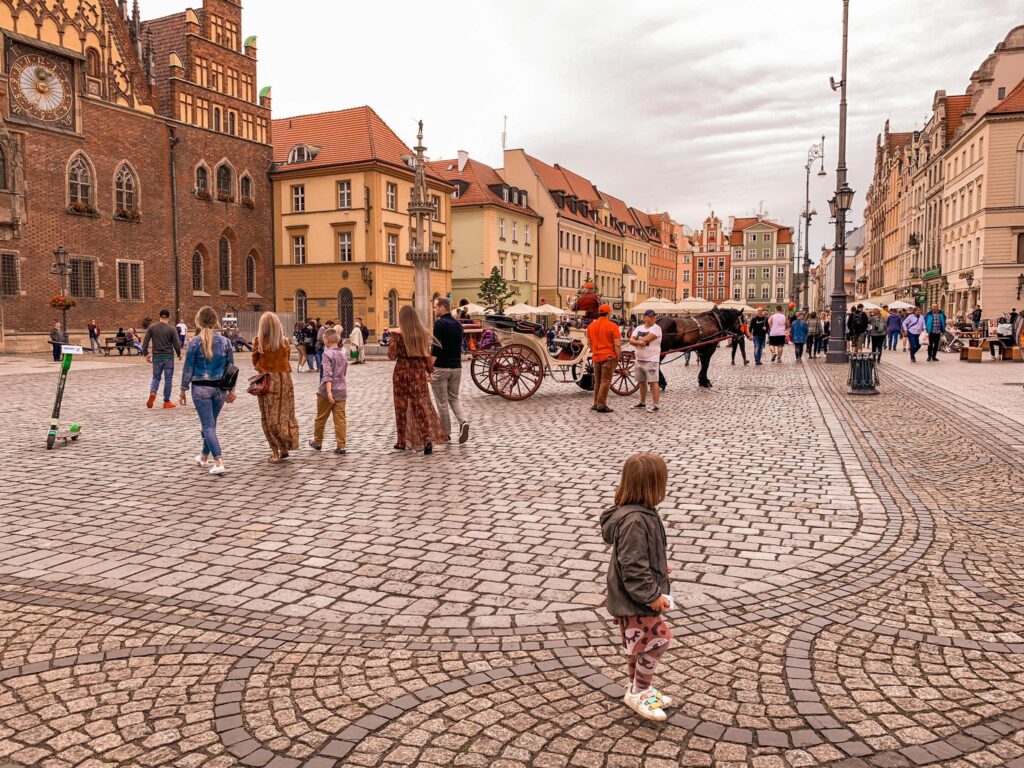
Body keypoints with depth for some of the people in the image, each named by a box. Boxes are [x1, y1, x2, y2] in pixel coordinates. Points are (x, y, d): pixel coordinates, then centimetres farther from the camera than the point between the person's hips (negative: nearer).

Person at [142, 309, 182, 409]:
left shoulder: (151, 327, 2)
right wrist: (179, 354, 11)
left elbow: (145, 342, 0)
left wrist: (146, 354, 10)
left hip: (156, 356, 2)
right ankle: (166, 401, 8)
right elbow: (176, 344, -5)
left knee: (156, 377, 14)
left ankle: (152, 393, -13)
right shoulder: (172, 328, -6)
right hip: (168, 356, -2)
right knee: (168, 379, 6)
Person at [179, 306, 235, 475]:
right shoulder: (225, 341, 0)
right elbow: (230, 367, 5)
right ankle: (204, 457, 35)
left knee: (208, 425, -2)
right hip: (220, 388, 4)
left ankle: (219, 462, -14)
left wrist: (183, 392, 3)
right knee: (211, 423, 19)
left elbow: (188, 369, -5)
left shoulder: (194, 342, -8)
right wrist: (232, 390, 13)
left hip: (201, 388, -4)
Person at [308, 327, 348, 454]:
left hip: (327, 390, -5)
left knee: (321, 418, 13)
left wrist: (328, 391, -26)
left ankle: (317, 442, 27)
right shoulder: (343, 354, 10)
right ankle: (341, 446, -3)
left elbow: (327, 374, -20)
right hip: (341, 391, 5)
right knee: (340, 419, 2)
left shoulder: (327, 354, -11)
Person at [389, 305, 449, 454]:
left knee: (402, 407, 10)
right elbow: (427, 355, 3)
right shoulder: (424, 333, 0)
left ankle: (403, 441, 17)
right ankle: (428, 440, -9)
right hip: (419, 371, 2)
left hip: (402, 371, -2)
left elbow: (391, 355, -10)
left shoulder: (398, 335, -9)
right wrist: (430, 370, 13)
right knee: (422, 406, 4)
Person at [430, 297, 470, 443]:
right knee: (454, 398, 17)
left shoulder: (440, 323, -12)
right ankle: (463, 421, -6)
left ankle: (446, 433, 10)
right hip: (456, 367, 7)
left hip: (441, 367, -7)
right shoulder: (458, 324, 10)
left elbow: (436, 348, -18)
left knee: (442, 402, 4)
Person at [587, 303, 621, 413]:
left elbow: (589, 342, 14)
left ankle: (596, 403, 19)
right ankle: (601, 405, -3)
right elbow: (617, 344, -13)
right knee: (605, 382, -1)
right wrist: (618, 356, -3)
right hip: (609, 357, -5)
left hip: (596, 357, 5)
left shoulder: (591, 326, 7)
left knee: (597, 381, 16)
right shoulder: (612, 326, -10)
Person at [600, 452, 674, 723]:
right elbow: (632, 567, -28)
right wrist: (651, 595, -22)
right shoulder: (635, 521, -30)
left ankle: (639, 689, 37)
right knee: (658, 639, -2)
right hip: (634, 600, -10)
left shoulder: (640, 513, 3)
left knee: (639, 644, 21)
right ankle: (638, 693, 14)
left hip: (635, 596, 10)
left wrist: (658, 567, 26)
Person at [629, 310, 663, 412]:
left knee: (653, 382, -9)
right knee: (642, 382, 16)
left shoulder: (656, 328, -8)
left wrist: (636, 341, -3)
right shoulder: (638, 328, 11)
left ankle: (655, 405, -9)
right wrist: (639, 342, -21)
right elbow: (631, 340, 0)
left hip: (651, 360, -7)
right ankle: (642, 403, 27)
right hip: (639, 359, 7)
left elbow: (646, 339, -20)